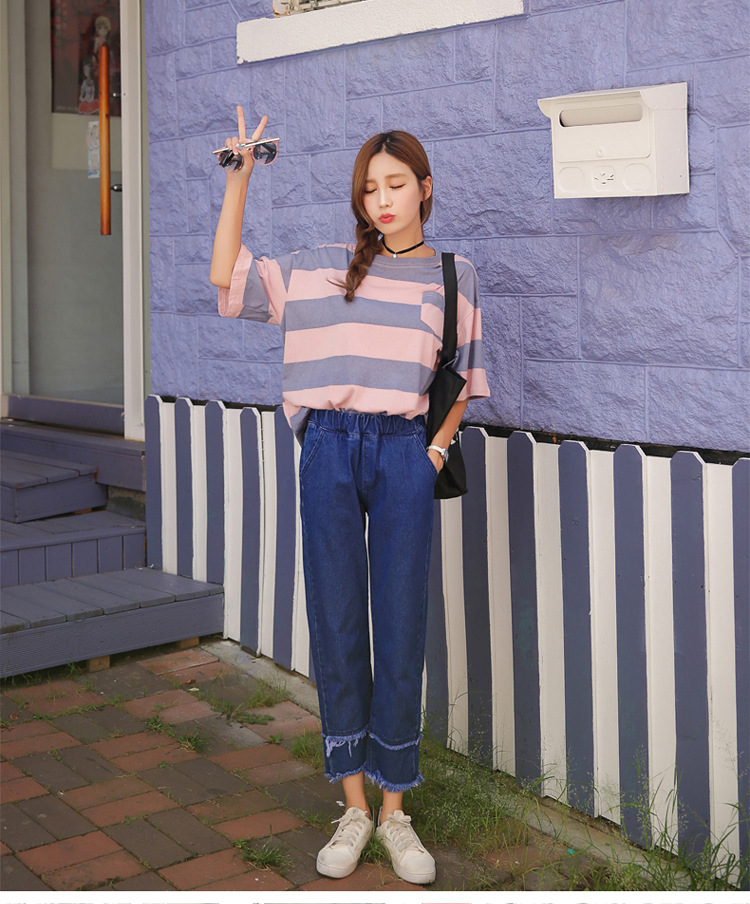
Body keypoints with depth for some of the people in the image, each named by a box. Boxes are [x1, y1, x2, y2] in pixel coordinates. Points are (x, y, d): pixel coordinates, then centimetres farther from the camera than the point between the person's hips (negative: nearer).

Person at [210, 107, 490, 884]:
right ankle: (353, 806, 16)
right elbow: (227, 279, 6)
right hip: (329, 449, 1)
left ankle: (395, 809, 14)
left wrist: (438, 448, 1)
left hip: (404, 452, -1)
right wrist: (239, 179, 4)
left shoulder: (455, 276, 10)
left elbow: (463, 378, 14)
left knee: (400, 632, 2)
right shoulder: (320, 268, 11)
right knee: (335, 629, 4)